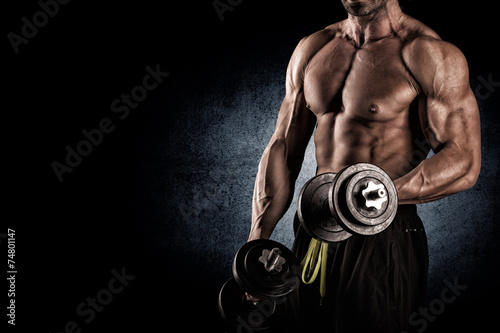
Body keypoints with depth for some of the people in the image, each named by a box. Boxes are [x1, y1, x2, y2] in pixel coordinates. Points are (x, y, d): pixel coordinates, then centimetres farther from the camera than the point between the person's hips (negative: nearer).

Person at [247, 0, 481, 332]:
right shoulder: (312, 48, 8)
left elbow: (464, 163, -15)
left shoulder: (430, 54, -10)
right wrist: (257, 240, 2)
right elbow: (283, 148, 8)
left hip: (382, 240, -5)